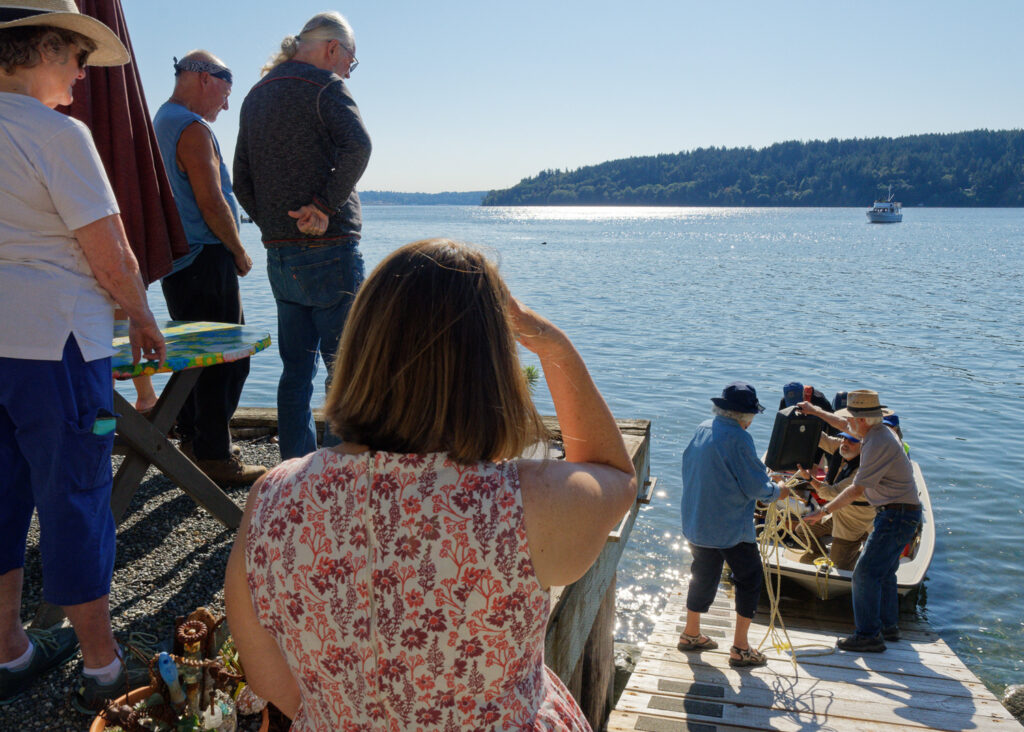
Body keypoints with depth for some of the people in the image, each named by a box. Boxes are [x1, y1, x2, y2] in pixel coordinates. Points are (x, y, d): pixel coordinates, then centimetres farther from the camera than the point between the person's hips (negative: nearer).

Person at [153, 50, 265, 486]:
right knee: (227, 358, -6)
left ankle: (192, 442, 26)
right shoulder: (193, 128, -14)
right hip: (206, 260, -10)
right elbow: (211, 203, -19)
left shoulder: (160, 123, 18)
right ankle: (214, 457, -2)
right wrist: (239, 253, -6)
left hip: (175, 261, 11)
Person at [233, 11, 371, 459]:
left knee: (296, 369, 12)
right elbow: (357, 147, -26)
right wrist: (327, 205, -19)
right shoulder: (324, 86, -6)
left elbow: (241, 179, 18)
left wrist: (271, 224, 15)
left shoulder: (255, 96, 18)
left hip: (279, 254, 8)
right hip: (329, 250, -8)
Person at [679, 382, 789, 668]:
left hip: (696, 523, 7)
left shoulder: (703, 430, 2)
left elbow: (689, 468, 14)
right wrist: (778, 491, 5)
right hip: (731, 527, -7)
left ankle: (691, 634, 32)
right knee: (749, 580, 8)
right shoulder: (738, 438, -20)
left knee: (703, 577, 20)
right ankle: (740, 648, 13)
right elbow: (756, 486, -16)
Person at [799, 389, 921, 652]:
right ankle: (889, 626, 32)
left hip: (896, 516, -11)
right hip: (901, 514, 11)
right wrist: (816, 411, 36)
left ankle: (868, 635, -5)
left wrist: (823, 511, -16)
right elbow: (844, 425, 30)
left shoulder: (878, 443, -23)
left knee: (866, 572, -9)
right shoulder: (876, 432, 7)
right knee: (884, 571, 20)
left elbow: (856, 490, -22)